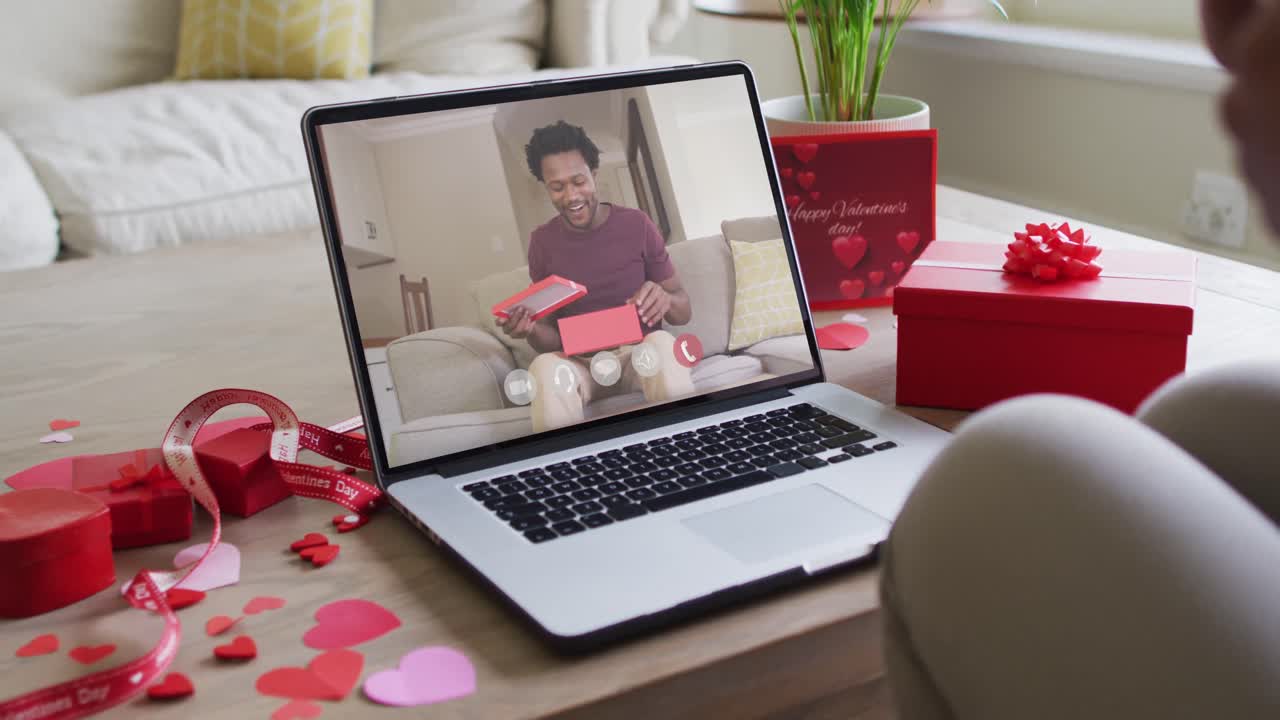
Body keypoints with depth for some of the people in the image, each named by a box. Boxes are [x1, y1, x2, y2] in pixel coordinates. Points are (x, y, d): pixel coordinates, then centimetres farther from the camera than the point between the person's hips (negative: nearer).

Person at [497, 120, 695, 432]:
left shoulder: (636, 224, -2)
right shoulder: (542, 242, 2)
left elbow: (685, 311, 1)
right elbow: (552, 339, 6)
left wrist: (665, 299, -24)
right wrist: (532, 329, -19)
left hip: (639, 353, 0)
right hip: (581, 363, 0)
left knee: (662, 344, -36)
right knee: (546, 369, -35)